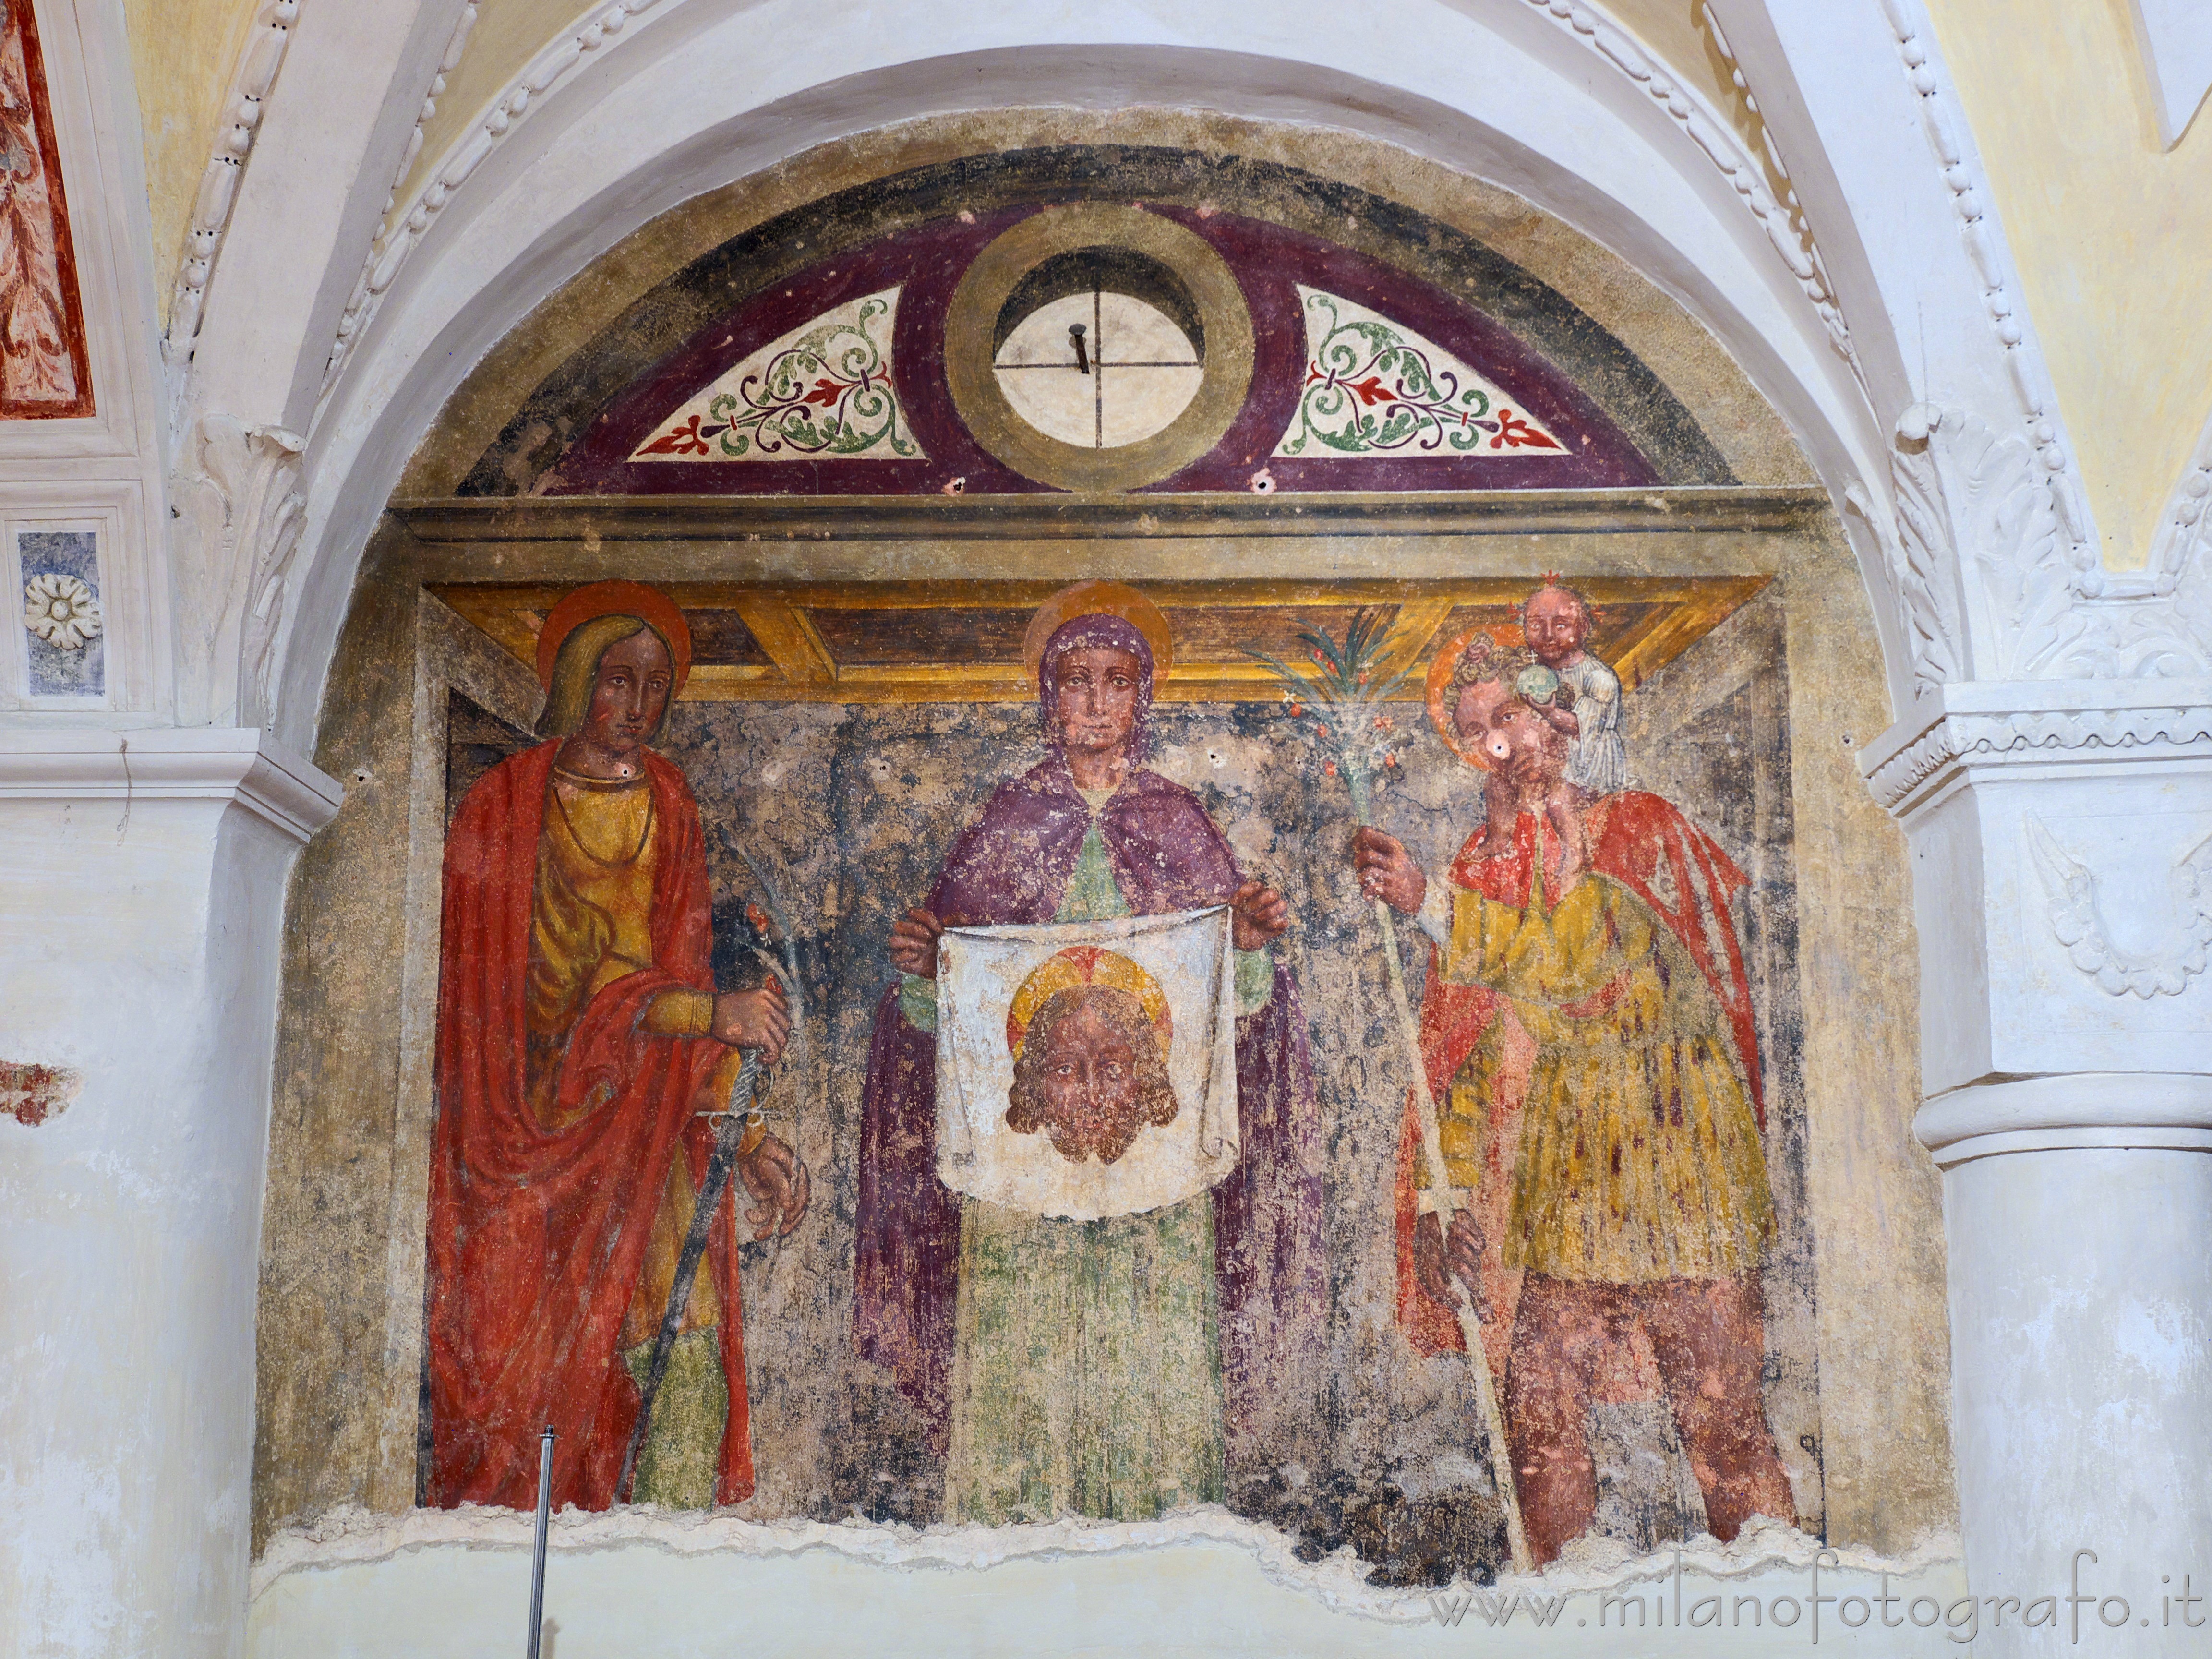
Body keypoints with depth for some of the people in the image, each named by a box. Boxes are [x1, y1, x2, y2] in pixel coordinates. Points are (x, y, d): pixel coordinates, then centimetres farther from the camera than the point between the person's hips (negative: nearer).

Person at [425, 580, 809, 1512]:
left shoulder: (667, 807, 12)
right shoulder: (508, 807, -3)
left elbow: (683, 975, 11)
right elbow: (551, 987, -12)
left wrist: (746, 1135, 3)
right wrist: (709, 1011, -19)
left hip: (650, 1135, 4)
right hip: (538, 1129, -4)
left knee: (682, 1360, -7)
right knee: (538, 1377, -7)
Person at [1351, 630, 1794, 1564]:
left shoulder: (1639, 830, 2)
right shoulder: (1488, 862, 13)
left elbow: (1570, 957, -15)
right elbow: (1468, 1042, 10)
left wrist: (1431, 904, -19)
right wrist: (1458, 1188, 2)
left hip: (1671, 1153, -3)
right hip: (1555, 1167, 4)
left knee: (1719, 1410, -4)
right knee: (1540, 1415, -2)